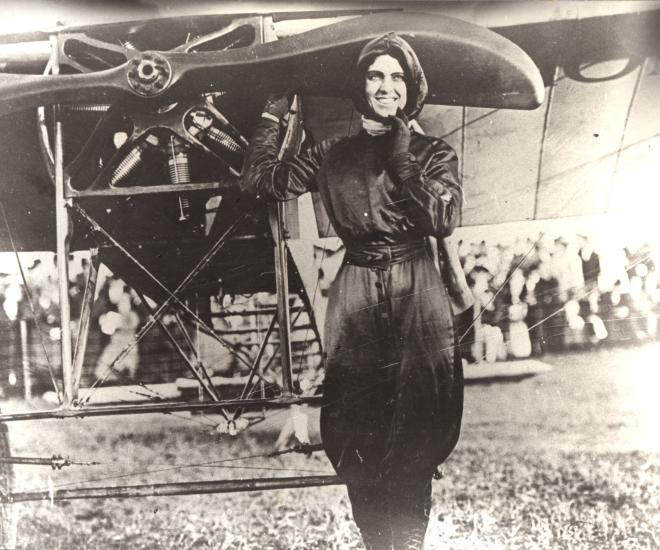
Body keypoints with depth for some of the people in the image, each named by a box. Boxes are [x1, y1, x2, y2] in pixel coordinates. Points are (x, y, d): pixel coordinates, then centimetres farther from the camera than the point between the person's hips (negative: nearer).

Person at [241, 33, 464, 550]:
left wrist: (402, 158, -13)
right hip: (355, 298, 1)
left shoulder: (432, 153, 6)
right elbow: (262, 178, 4)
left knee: (416, 438, -1)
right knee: (358, 436, 1)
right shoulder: (334, 155, 11)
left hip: (417, 298, -1)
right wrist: (274, 113, 5)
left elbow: (444, 219, -10)